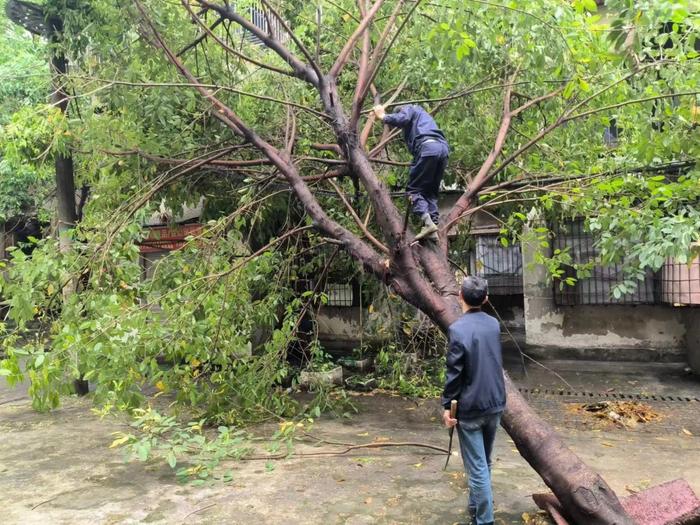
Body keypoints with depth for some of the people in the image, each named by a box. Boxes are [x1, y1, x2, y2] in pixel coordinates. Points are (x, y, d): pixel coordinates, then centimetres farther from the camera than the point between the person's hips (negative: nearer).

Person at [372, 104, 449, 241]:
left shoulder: (409, 109, 18)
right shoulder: (422, 115, 42)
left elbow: (402, 119, -4)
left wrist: (383, 116, 7)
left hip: (428, 147, -7)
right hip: (443, 148, 8)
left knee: (414, 189, -4)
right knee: (431, 191, 10)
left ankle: (427, 222, -23)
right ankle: (433, 227, -3)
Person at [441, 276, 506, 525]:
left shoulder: (458, 329, -17)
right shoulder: (494, 324, 3)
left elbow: (454, 372, -15)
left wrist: (447, 405, -7)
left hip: (470, 407, -7)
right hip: (495, 403, 7)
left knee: (477, 467, 3)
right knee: (484, 462, 21)